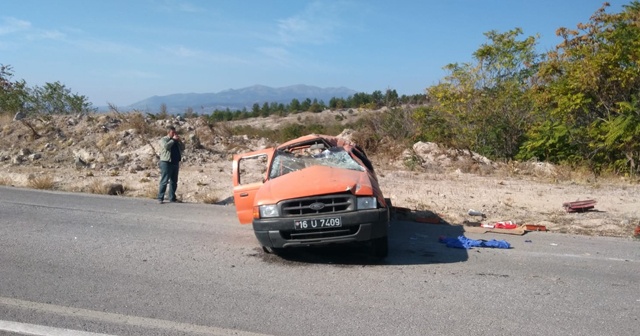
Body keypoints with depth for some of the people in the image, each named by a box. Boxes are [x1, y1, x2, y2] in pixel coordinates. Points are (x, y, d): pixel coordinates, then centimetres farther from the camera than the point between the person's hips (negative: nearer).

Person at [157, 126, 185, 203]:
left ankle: (172, 198, 16)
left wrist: (179, 141, -1)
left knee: (174, 181, 10)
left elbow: (182, 148, 12)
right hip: (166, 163, -7)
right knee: (164, 181, -9)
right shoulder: (163, 139, -1)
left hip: (175, 163, 7)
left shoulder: (176, 140, 18)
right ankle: (160, 198, -6)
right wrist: (173, 139, -14)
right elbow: (166, 146, -21)